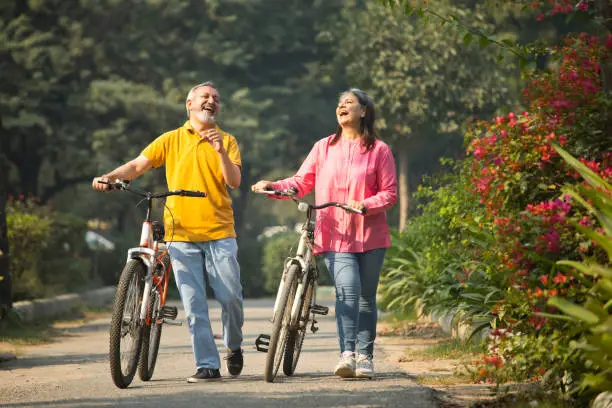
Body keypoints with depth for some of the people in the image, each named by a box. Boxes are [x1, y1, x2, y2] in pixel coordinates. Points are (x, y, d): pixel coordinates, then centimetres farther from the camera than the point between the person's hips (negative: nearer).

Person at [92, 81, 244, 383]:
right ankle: (207, 365, 3)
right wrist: (110, 177, -15)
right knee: (193, 304, -3)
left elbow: (234, 181, -2)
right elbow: (138, 165, 3)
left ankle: (234, 346, 23)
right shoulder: (171, 140, 11)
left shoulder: (226, 141, 10)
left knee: (230, 296, -3)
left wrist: (221, 152, -18)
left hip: (219, 231, 0)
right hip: (181, 231, 0)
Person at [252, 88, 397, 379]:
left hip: (370, 235, 0)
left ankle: (364, 356, 18)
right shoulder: (323, 148, 9)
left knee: (366, 296, 7)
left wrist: (365, 205, -18)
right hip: (335, 235, 0)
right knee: (347, 290, -18)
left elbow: (390, 193, 0)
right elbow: (302, 182, 8)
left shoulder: (378, 150, 2)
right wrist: (273, 186, -9)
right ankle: (347, 355, -24)